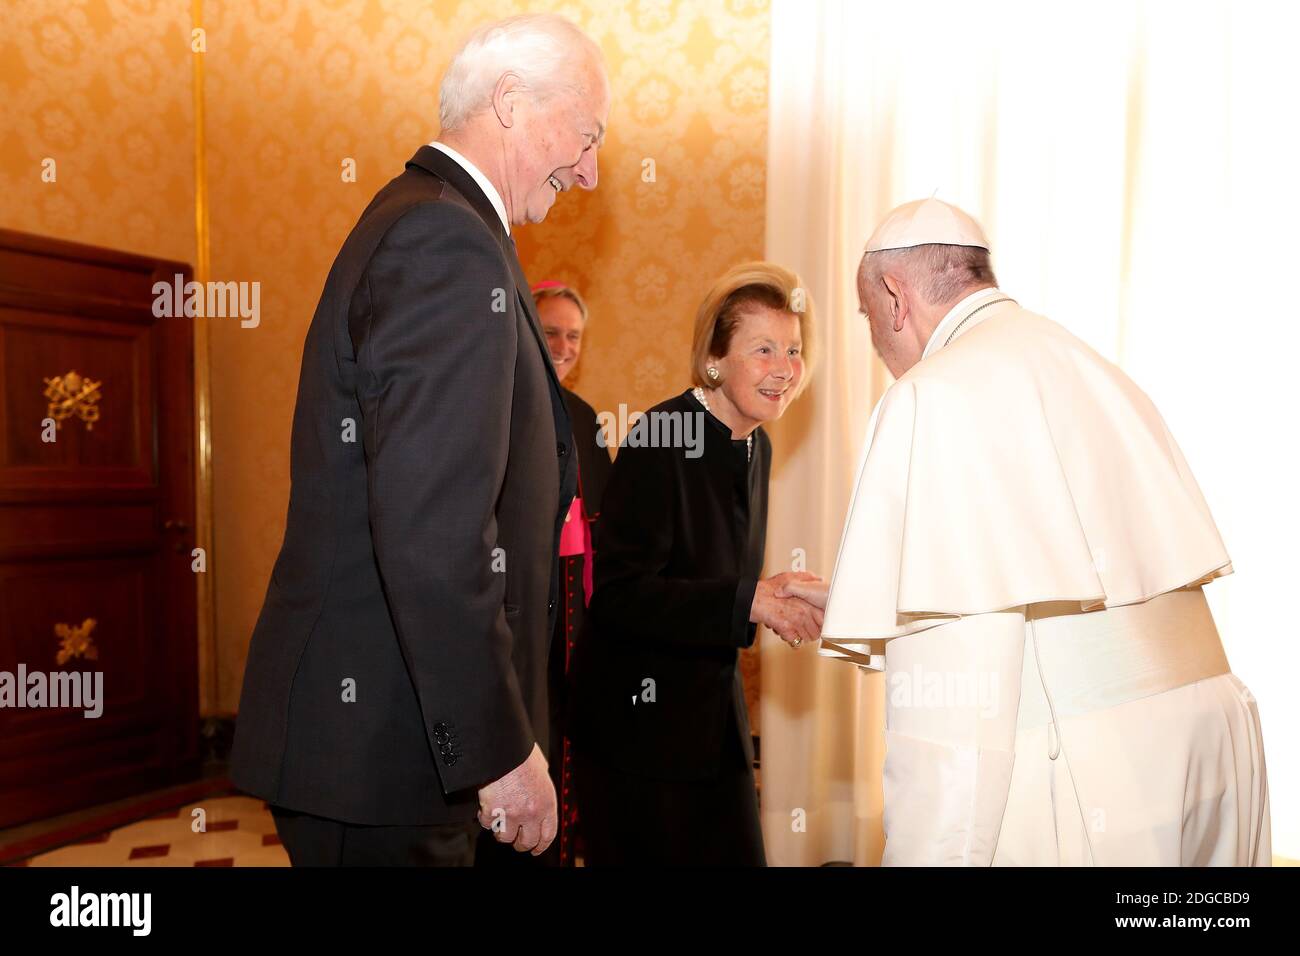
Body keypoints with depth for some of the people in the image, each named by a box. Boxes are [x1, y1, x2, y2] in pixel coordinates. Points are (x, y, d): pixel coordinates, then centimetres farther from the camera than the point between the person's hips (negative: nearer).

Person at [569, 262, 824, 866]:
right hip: (637, 720, -7)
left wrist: (779, 599, -5)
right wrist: (749, 601, -26)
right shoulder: (658, 440, -18)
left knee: (735, 854, 12)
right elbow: (615, 594, -24)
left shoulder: (756, 446, 7)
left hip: (715, 717, 7)